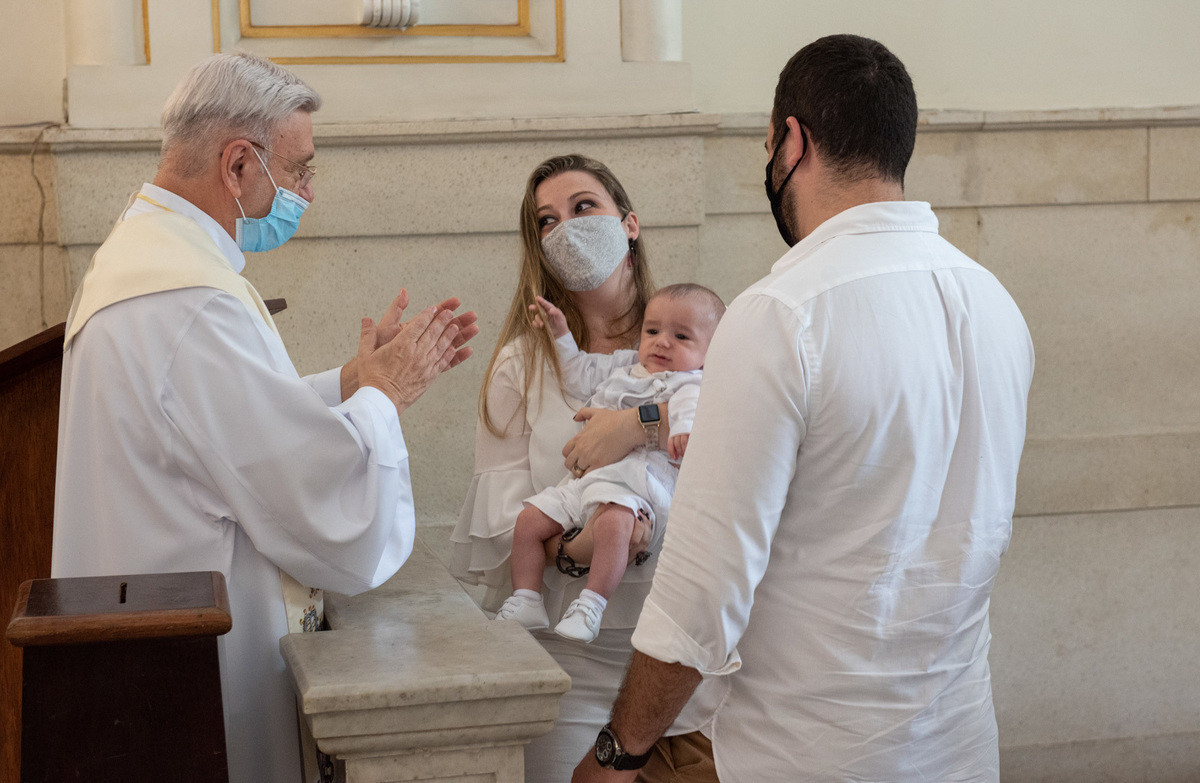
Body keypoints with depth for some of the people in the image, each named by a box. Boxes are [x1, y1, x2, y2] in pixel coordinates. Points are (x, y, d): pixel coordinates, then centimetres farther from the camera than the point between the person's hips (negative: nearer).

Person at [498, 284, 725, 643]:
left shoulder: (690, 382, 3)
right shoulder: (624, 365, 26)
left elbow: (690, 404, -20)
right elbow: (580, 379, 37)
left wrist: (683, 428, -44)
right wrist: (561, 335, 30)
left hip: (630, 485, -8)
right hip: (581, 479, 8)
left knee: (614, 522, -38)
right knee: (530, 520, -2)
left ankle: (591, 604, -34)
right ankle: (526, 603, 3)